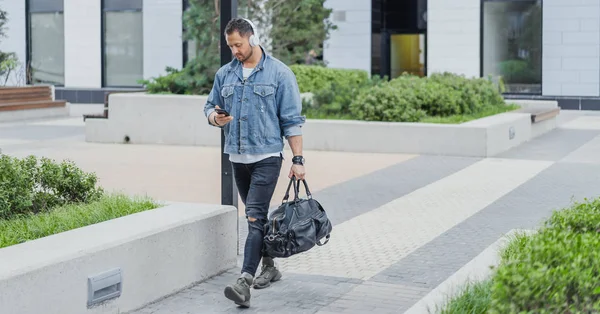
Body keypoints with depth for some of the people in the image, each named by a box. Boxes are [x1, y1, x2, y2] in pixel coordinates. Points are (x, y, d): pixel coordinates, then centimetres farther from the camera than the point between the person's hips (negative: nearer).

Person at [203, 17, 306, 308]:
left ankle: (245, 282, -22)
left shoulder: (279, 73, -4)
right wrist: (215, 117, -8)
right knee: (256, 216, 16)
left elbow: (292, 120, -5)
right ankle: (269, 267, 32)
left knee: (254, 217, -15)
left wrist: (298, 159, -8)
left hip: (267, 157, -6)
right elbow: (210, 106, 18)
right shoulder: (225, 74, 9)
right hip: (237, 157, 6)